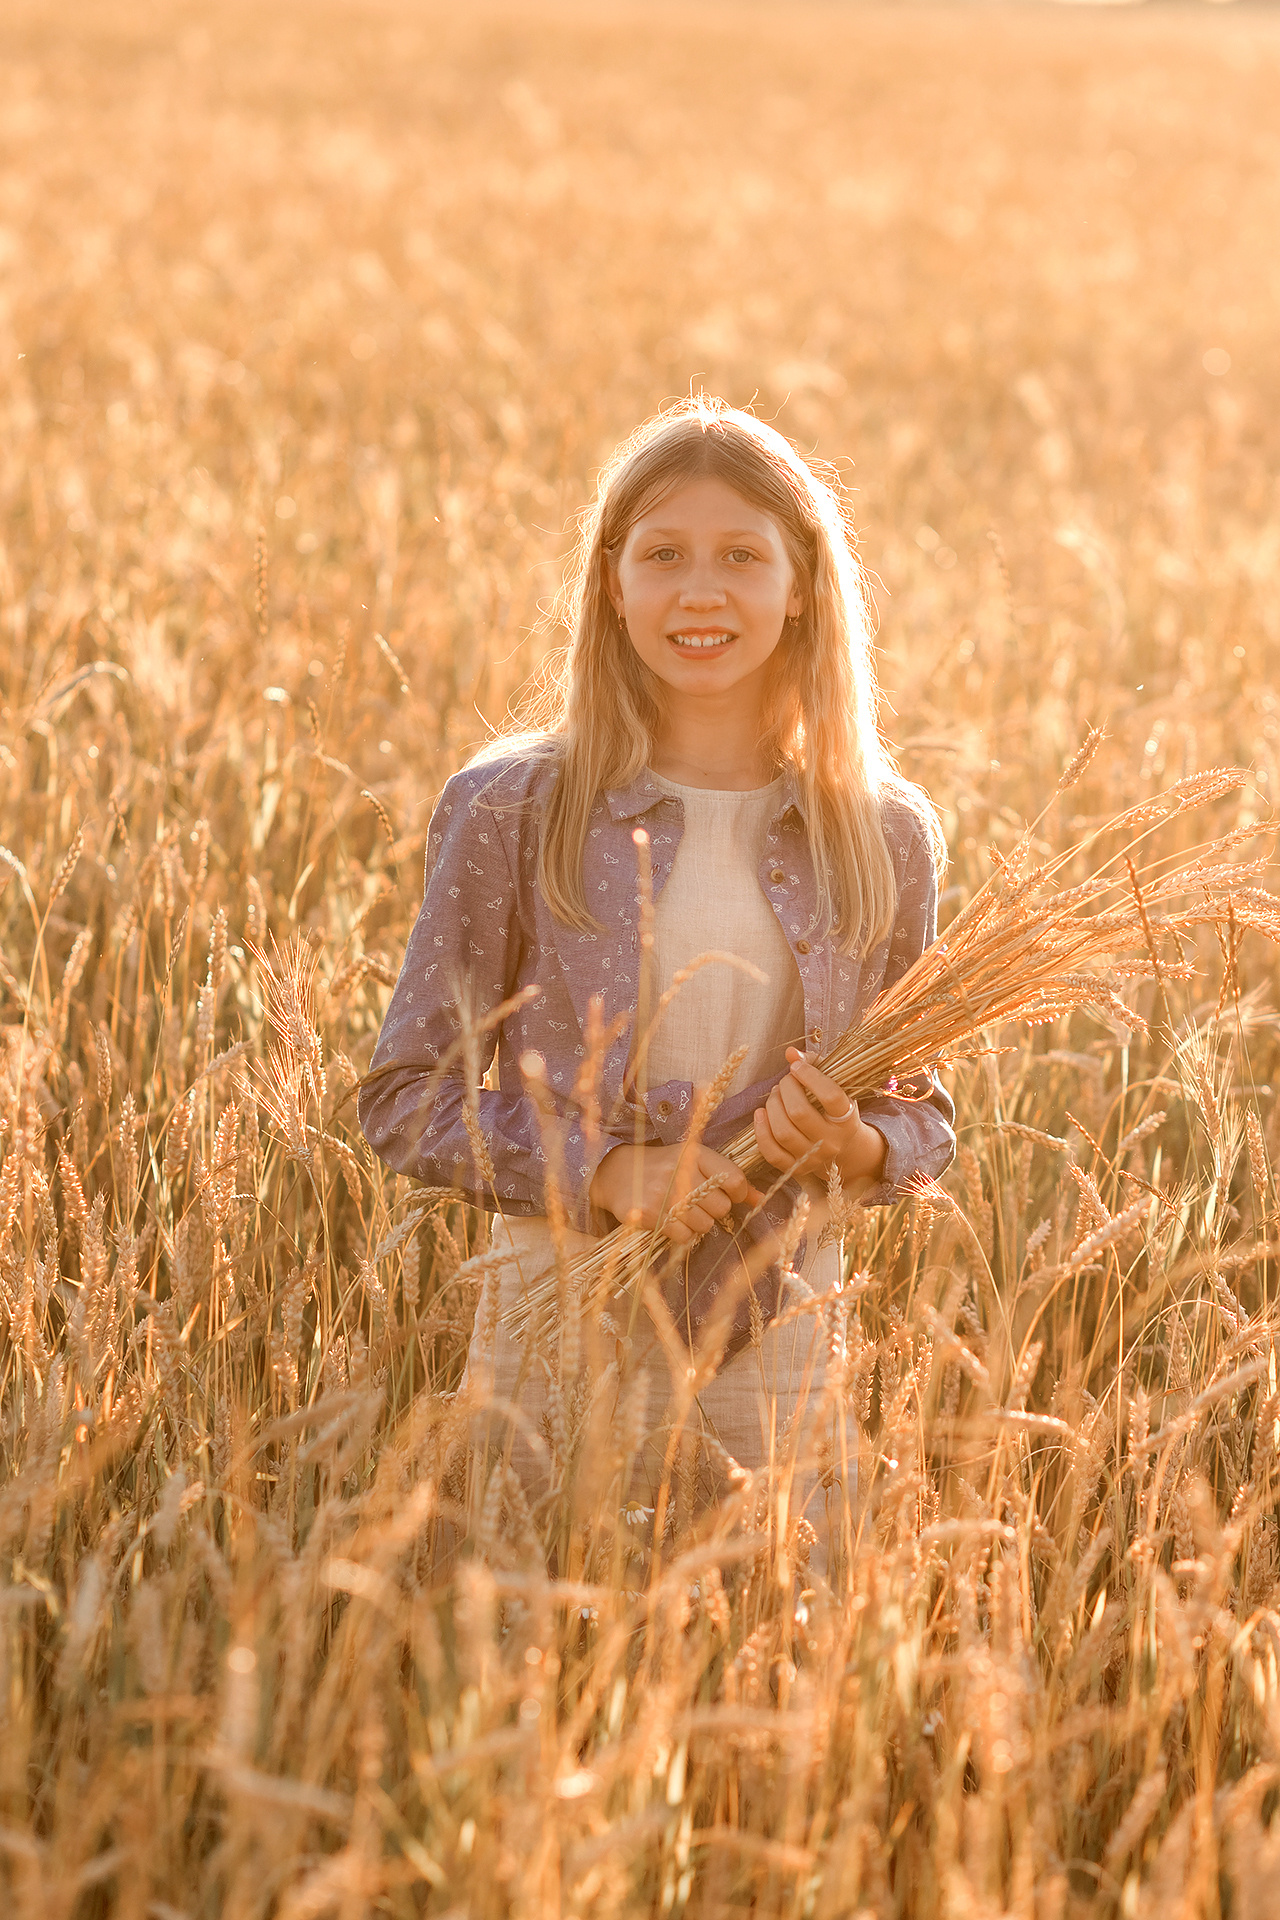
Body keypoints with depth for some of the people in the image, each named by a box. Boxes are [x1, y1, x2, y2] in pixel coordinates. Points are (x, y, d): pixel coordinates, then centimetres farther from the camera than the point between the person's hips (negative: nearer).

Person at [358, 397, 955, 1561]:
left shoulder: (882, 836, 3)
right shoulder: (510, 811, -3)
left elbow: (923, 1113, 11)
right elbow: (406, 1100, -1)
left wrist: (861, 1149, -11)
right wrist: (597, 1171, -15)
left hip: (780, 1363, 2)